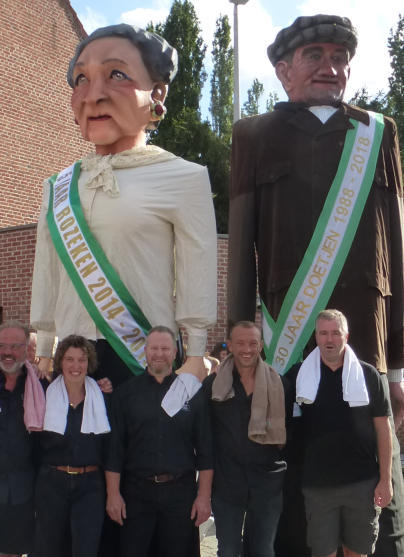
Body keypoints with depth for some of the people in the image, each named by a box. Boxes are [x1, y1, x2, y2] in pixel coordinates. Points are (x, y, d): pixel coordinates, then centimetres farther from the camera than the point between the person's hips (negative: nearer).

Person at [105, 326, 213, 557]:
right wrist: (113, 493, -3)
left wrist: (204, 495, -2)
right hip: (136, 492, 0)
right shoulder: (126, 392, 4)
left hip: (180, 492, 0)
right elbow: (115, 447, 2)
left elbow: (205, 449, 3)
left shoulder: (193, 393, 4)